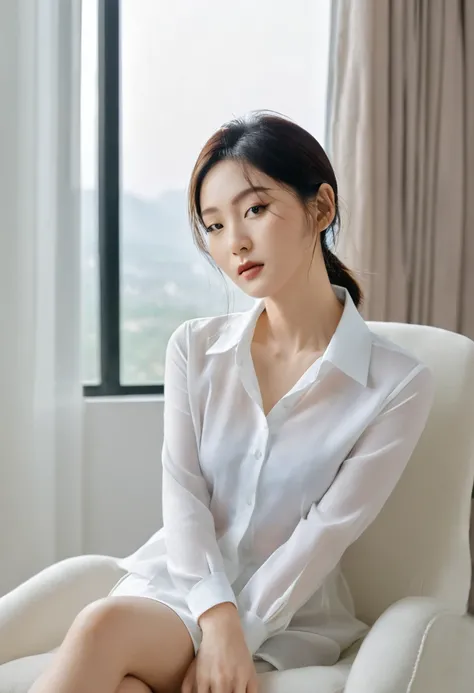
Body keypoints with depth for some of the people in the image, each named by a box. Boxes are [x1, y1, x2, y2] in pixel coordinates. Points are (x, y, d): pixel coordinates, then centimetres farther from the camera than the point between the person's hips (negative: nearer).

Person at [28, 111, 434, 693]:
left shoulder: (399, 386, -6)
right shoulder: (195, 349, 4)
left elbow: (326, 533, -10)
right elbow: (183, 493, -4)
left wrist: (237, 637, -16)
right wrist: (218, 619, -19)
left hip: (287, 618, -2)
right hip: (176, 581, 3)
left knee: (105, 626, -31)